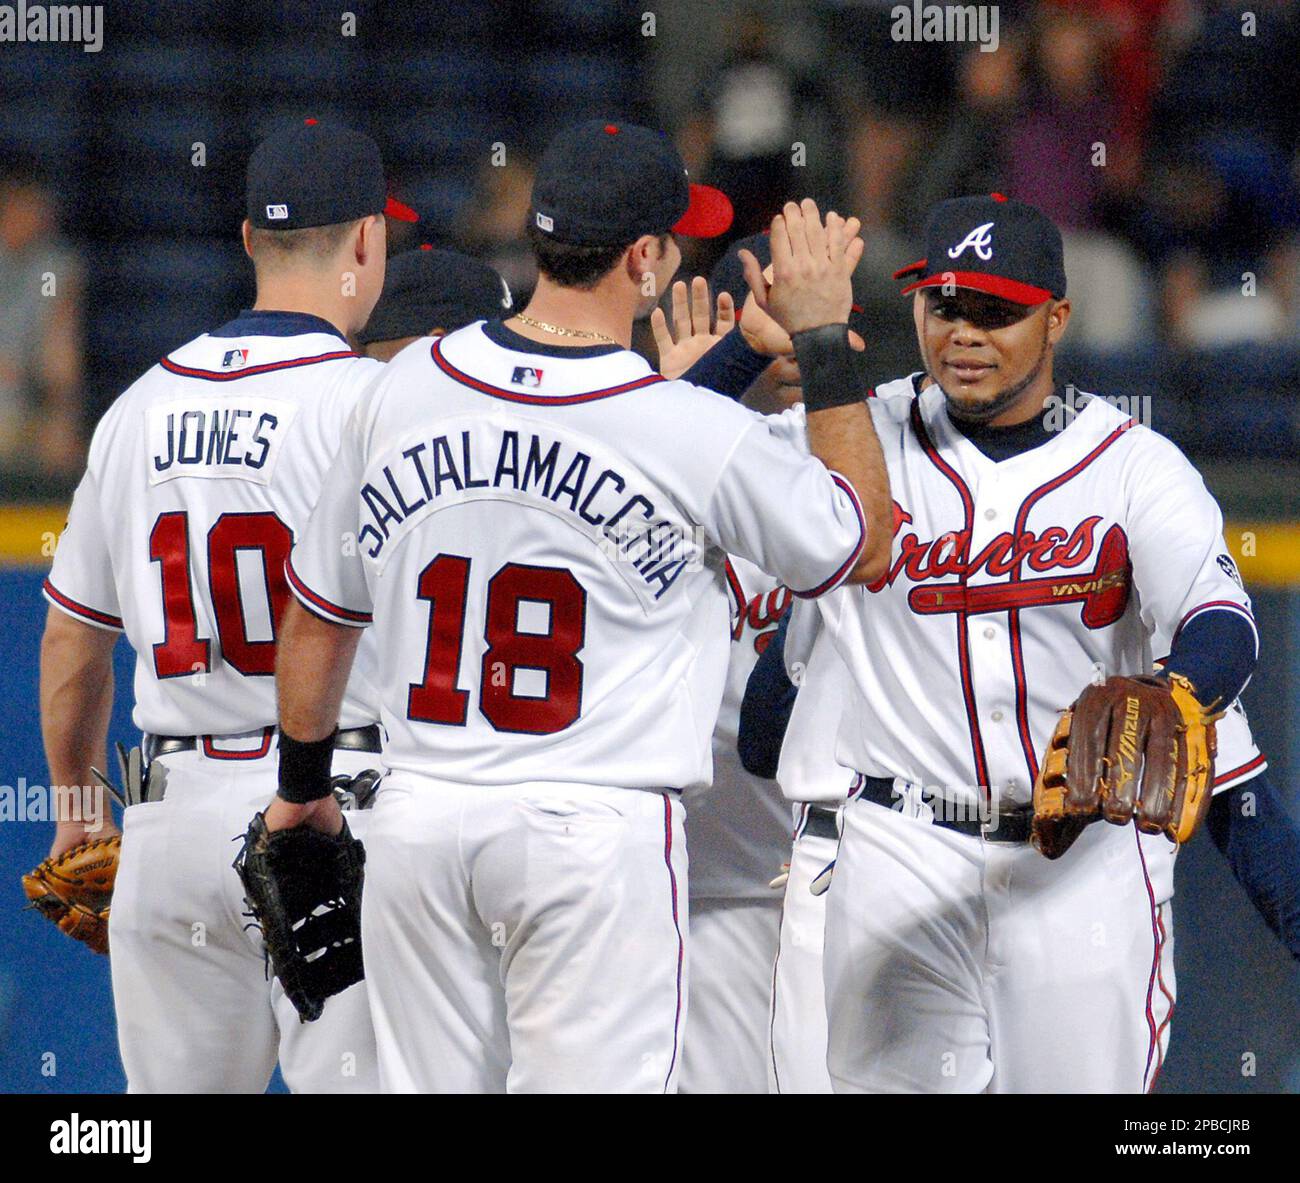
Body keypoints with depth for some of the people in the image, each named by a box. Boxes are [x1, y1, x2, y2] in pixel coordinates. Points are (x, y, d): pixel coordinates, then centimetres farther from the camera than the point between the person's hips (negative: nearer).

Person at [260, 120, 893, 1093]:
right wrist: (825, 340, 10)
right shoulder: (700, 436, -11)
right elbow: (864, 546, 7)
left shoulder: (404, 393, 1)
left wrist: (302, 784, 28)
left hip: (418, 827, 5)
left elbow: (317, 617, 12)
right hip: (599, 829, -4)